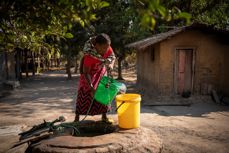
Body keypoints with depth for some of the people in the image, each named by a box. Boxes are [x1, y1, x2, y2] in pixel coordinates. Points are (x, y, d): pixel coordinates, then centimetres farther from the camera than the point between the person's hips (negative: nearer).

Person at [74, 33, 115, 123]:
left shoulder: (107, 48, -26)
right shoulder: (89, 55, -41)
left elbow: (113, 57, -5)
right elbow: (86, 73, -35)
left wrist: (111, 65, -26)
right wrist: (91, 88, -41)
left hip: (101, 71, 5)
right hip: (89, 73, -5)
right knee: (84, 93, -4)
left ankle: (104, 116, 16)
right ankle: (77, 117, 9)